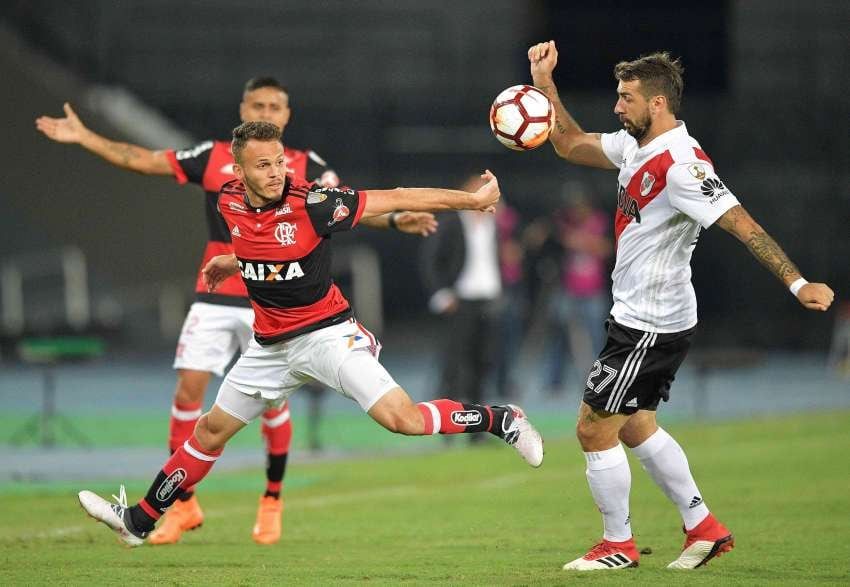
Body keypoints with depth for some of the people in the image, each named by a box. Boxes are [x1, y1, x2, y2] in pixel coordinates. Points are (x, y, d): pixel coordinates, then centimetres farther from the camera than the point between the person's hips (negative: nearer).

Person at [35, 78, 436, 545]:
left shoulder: (304, 166, 3)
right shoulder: (213, 157, 5)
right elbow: (141, 160, 9)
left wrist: (394, 219, -22)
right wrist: (83, 137, 6)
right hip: (215, 298, 1)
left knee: (272, 401, -2)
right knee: (188, 390, -6)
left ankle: (272, 502, 17)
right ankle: (183, 503, 5)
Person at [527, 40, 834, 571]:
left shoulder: (681, 165, -24)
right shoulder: (637, 146, 5)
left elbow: (741, 223, -29)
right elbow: (572, 145, 20)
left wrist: (797, 283, -36)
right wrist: (545, 84, 9)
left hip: (650, 328, -10)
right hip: (639, 320, 10)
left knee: (594, 428, -2)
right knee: (635, 427, 20)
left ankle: (619, 545, 13)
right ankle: (704, 527, 26)